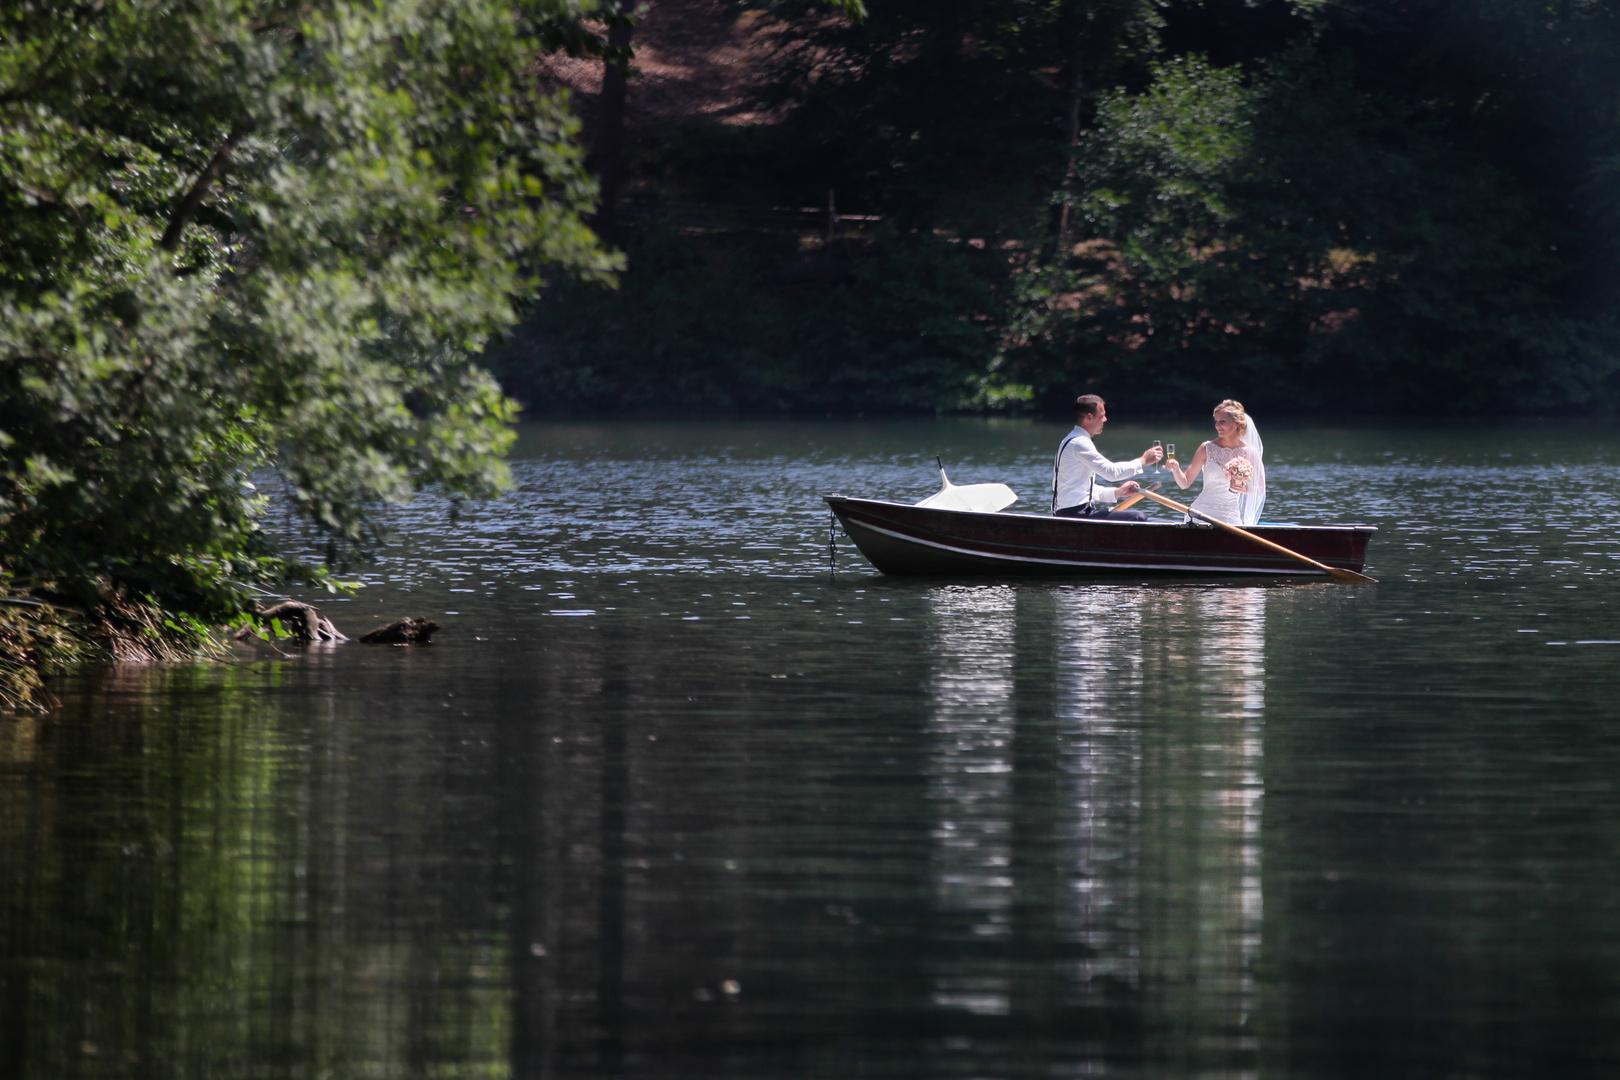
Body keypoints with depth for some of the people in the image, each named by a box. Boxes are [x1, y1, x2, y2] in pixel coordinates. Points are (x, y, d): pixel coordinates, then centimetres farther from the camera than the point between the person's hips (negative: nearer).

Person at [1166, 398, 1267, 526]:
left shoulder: (1249, 452, 2)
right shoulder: (1207, 449, 1)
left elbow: (1260, 491, 7)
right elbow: (1185, 483, 2)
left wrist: (1244, 489, -13)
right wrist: (1175, 469, -18)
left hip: (1231, 517, 1)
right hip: (1202, 514, -1)